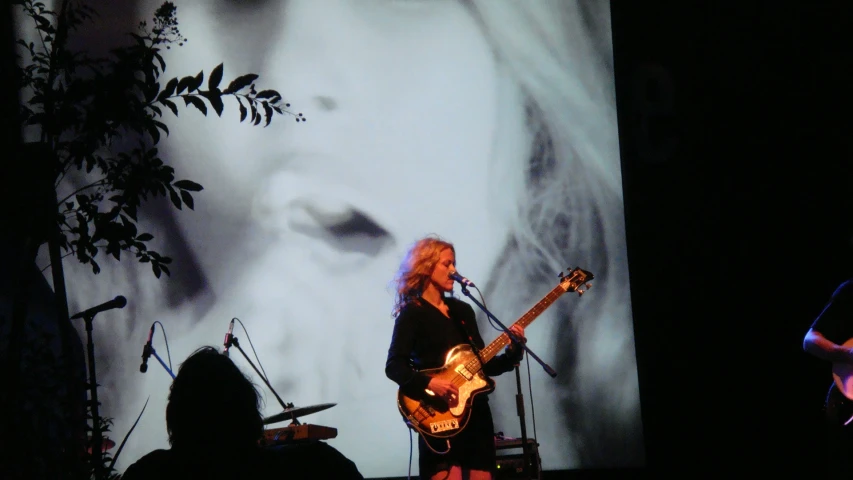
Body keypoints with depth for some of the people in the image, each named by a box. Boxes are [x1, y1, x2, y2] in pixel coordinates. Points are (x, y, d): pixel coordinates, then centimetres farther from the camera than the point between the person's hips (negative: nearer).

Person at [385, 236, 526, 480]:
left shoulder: (462, 310, 17)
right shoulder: (413, 313, -3)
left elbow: (482, 365, 16)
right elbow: (394, 366, -13)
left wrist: (513, 352, 0)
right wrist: (429, 382, -26)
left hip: (476, 410, 7)